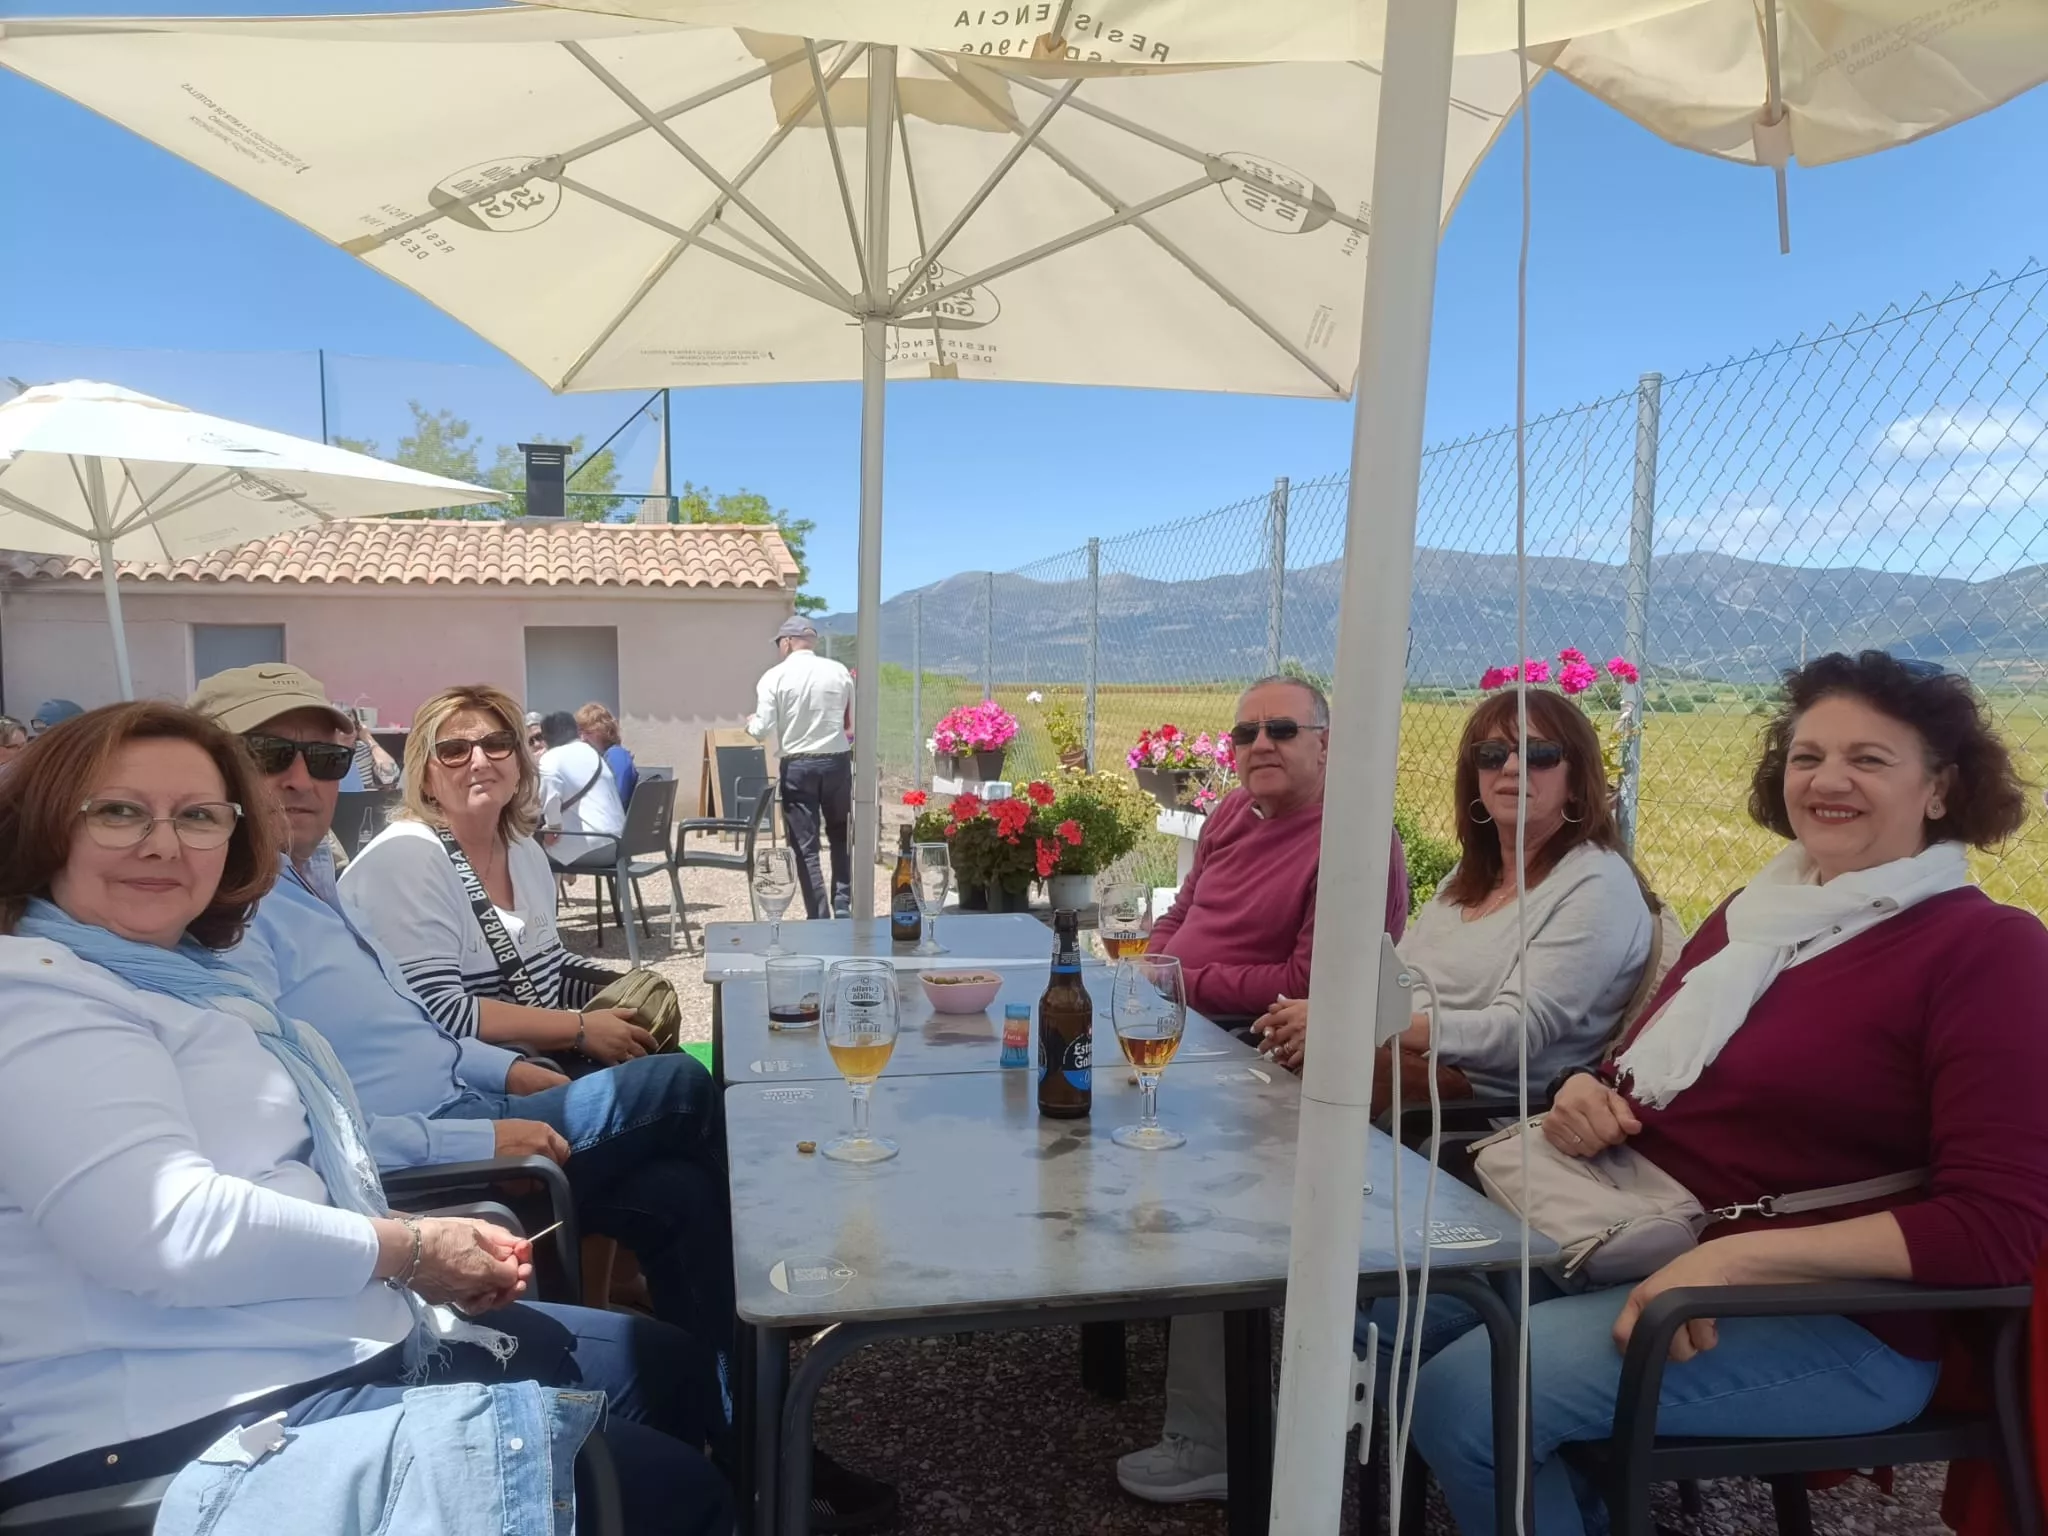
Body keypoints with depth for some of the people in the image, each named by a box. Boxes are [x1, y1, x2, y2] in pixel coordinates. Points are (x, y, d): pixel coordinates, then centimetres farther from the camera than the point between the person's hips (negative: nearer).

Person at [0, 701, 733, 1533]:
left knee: (666, 1364, 17)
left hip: (335, 1343, 11)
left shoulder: (176, 975, 18)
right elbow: (170, 1228, -27)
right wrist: (405, 1250, -14)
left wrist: (429, 1243, 3)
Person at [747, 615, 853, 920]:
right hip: (837, 761, 2)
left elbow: (761, 730, -10)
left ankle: (819, 916, 6)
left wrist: (750, 723, 12)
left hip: (797, 766, -2)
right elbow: (854, 723, 4)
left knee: (805, 846, 6)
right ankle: (842, 905, 15)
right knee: (840, 837, 21)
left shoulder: (775, 676, -7)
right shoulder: (839, 672, 0)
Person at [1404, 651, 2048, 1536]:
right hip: (1644, 1247, 8)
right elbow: (1655, 1073, 22)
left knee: (1467, 1396, -24)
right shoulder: (1754, 913, 13)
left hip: (1831, 1314, -7)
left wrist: (1739, 1258, -26)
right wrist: (1587, 1095, -4)